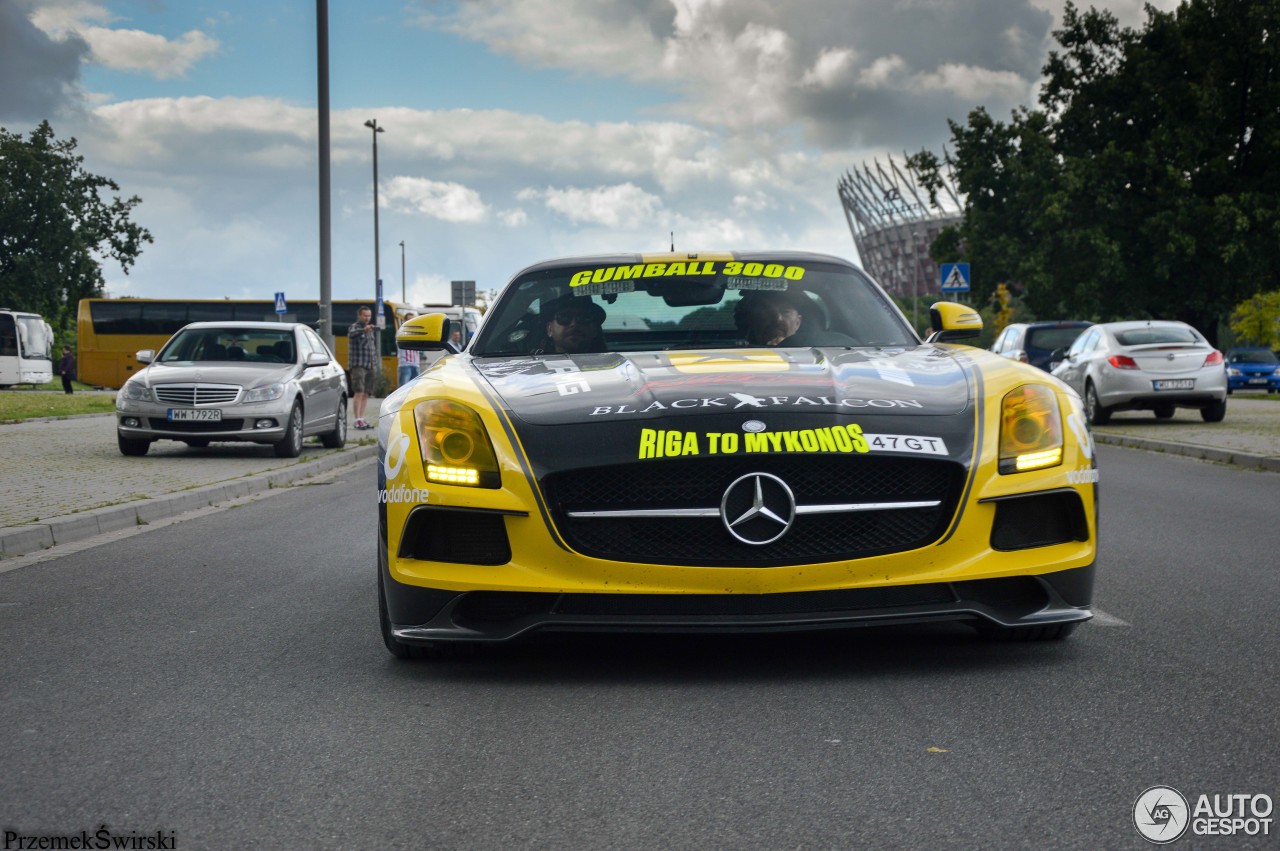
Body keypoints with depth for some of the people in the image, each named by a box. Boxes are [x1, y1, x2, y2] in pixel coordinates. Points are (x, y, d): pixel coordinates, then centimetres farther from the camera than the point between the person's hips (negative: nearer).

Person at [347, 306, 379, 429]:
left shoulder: (370, 330, 19)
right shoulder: (355, 327, -5)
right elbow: (352, 334, -30)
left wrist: (375, 365, 19)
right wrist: (364, 330, -50)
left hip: (370, 366, 7)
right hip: (358, 365, -7)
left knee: (366, 393, 7)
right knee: (359, 392, -13)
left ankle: (362, 419, 11)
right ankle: (358, 420, -17)